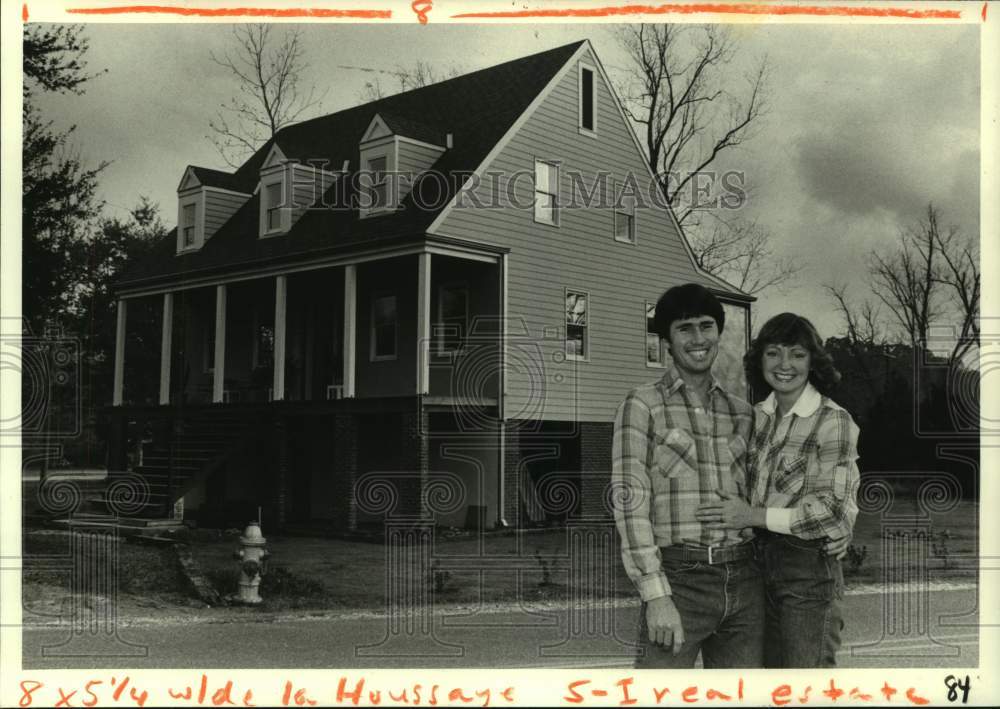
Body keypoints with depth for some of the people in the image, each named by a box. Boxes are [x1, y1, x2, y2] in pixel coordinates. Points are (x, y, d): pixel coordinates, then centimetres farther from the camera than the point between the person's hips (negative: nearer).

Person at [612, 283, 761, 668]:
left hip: (743, 581, 5)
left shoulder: (741, 413, 14)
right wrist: (655, 596, -15)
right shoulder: (643, 405, 0)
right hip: (679, 581, -5)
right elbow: (630, 502, -7)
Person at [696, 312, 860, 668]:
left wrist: (753, 516, -18)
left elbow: (831, 507, -15)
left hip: (809, 569, -6)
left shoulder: (833, 421, -11)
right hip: (760, 561, 6)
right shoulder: (758, 416, 8)